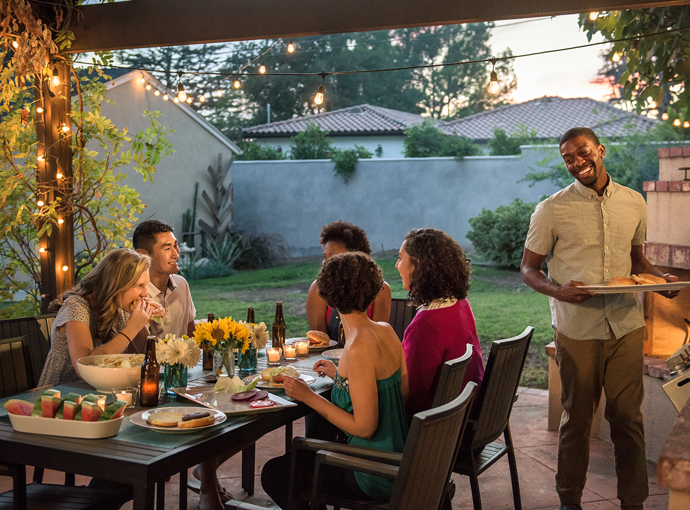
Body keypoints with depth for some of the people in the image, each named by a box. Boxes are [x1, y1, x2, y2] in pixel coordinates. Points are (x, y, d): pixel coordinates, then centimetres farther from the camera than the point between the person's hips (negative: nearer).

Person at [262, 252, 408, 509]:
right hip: (395, 456, 9)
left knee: (274, 473, 4)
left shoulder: (359, 348, -25)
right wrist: (340, 375, 15)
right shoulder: (386, 331, 0)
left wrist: (309, 397, -15)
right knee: (301, 452, 27)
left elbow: (364, 427, -23)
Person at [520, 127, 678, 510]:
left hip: (627, 326, 3)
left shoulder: (633, 203, 7)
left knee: (628, 418, 8)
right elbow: (528, 269, 1)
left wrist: (659, 277, -1)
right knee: (576, 418, 9)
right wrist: (557, 290, -20)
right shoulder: (552, 210, -4)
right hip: (576, 330, -2)